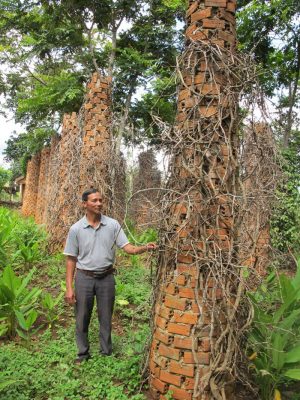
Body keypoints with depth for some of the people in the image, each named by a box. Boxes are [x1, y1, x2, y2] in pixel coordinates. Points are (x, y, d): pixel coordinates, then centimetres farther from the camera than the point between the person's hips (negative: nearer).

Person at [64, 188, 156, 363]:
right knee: (82, 319, 12)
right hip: (84, 278, 0)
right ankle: (83, 353, 32)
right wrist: (69, 288, -5)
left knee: (106, 318, 12)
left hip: (106, 277, 1)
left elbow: (127, 247, -7)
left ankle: (107, 353, 31)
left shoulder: (113, 224, -5)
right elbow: (71, 259, -2)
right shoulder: (76, 229, -7)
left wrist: (145, 248, -27)